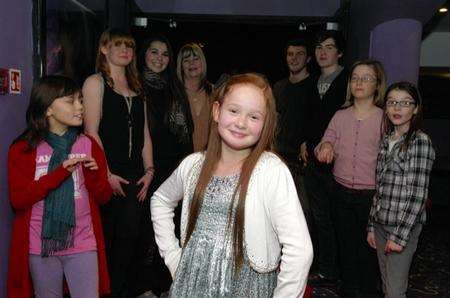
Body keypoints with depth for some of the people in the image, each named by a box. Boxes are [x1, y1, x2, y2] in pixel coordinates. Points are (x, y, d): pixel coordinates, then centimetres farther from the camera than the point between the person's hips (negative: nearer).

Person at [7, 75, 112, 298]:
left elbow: (104, 197, 3)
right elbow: (17, 199, -12)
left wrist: (94, 175, -18)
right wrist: (59, 173, -22)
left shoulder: (88, 145, 2)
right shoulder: (23, 149, -2)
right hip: (40, 245, 0)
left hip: (82, 244, 1)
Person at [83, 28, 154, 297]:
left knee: (130, 239, 6)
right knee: (105, 239, 1)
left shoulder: (137, 88, 18)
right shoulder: (95, 83, 1)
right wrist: (106, 174, -13)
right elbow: (92, 132, -8)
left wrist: (149, 170, 5)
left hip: (135, 177, 5)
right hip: (108, 177, -5)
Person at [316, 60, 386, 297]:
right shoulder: (340, 116, 3)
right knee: (345, 244, 16)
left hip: (370, 194, -3)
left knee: (368, 248, 9)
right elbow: (326, 146, 5)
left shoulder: (384, 118, -7)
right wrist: (325, 147, -18)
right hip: (342, 190, 3)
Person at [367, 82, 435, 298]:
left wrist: (400, 235, -16)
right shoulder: (387, 140, 9)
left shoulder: (420, 142, -12)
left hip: (404, 226, -6)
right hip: (381, 223, 6)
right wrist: (371, 226, 12)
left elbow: (418, 195, -15)